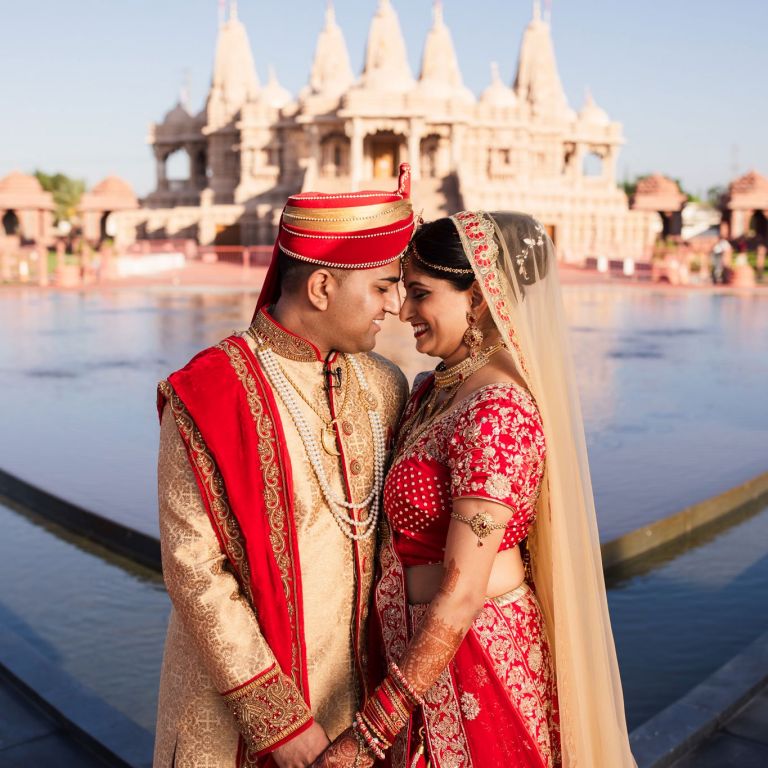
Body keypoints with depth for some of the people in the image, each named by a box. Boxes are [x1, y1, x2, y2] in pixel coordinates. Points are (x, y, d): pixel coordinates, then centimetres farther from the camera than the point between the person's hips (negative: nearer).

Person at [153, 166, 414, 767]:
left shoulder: (382, 387, -1)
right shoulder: (207, 399, -18)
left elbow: (395, 533, 7)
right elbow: (195, 572, -18)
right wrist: (276, 718, -16)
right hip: (238, 707, -5)